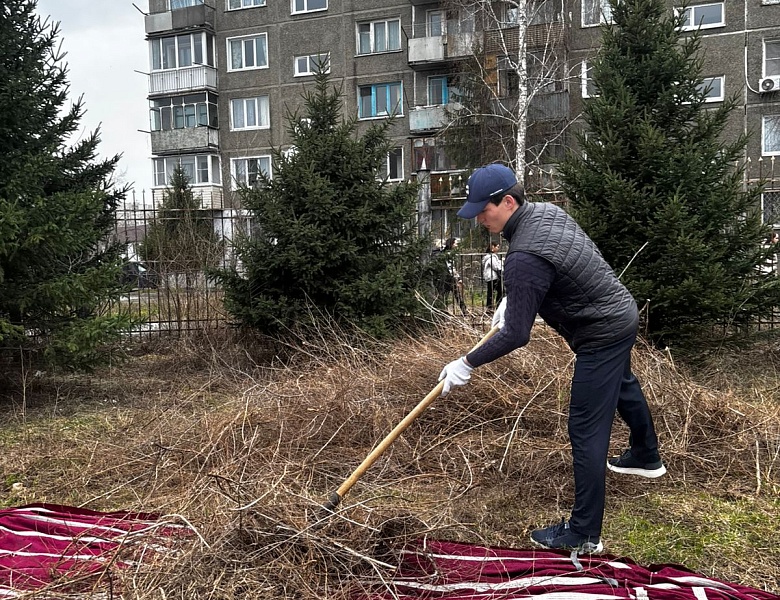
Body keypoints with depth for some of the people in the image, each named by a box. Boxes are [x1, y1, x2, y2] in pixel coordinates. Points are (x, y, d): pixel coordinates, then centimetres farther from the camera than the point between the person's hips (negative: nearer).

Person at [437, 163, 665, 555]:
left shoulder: (524, 257, -32)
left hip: (602, 335, -11)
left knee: (586, 431, -5)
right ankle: (646, 458, 59)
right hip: (622, 315, 11)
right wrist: (511, 298, 7)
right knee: (623, 388, 33)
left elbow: (516, 334, -29)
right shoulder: (545, 211, -2)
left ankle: (583, 534, 6)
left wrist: (467, 364, -20)